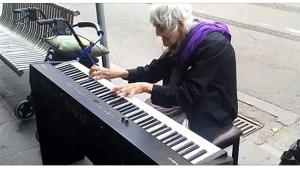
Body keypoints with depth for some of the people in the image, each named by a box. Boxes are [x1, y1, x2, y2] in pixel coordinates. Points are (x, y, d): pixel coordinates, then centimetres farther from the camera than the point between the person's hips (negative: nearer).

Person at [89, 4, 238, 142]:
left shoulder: (212, 46, -27)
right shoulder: (183, 40, -2)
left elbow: (189, 94, -28)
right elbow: (155, 70, 3)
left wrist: (146, 87, -28)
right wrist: (116, 73, -6)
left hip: (209, 113, -7)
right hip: (186, 100, 7)